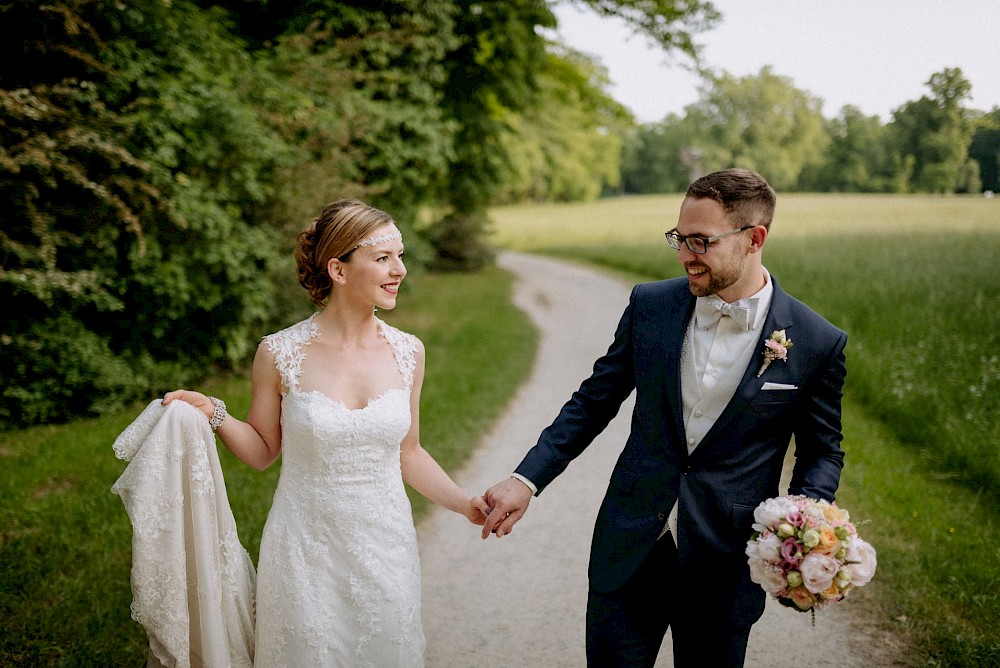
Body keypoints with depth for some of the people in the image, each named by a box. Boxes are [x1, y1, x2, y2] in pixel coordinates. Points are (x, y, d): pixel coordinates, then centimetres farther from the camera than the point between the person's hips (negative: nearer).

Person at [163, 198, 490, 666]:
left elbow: (407, 453, 8)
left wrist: (465, 504, -2)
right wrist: (214, 415, -14)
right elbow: (263, 451, 2)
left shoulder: (407, 352, -3)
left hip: (385, 550, 3)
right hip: (306, 552, -2)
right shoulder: (280, 354, -11)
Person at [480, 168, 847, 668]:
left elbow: (822, 452, 2)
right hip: (628, 549, 2)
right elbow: (593, 402, 4)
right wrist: (527, 479, -4)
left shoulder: (818, 344, -10)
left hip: (724, 566, -1)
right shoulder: (649, 305, -3)